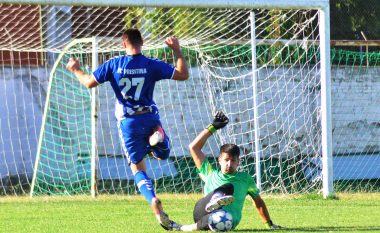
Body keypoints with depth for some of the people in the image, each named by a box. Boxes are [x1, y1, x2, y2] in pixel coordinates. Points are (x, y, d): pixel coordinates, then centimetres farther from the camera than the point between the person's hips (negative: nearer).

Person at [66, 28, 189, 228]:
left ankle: (154, 201, -19)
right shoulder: (152, 65, -5)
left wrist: (75, 70, 18)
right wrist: (177, 51, 8)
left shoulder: (114, 65, -6)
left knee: (138, 168, 8)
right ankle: (157, 137, -12)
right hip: (150, 118, 0)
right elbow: (183, 75, -3)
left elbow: (89, 82, -1)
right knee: (162, 154, 26)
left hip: (128, 122, 0)